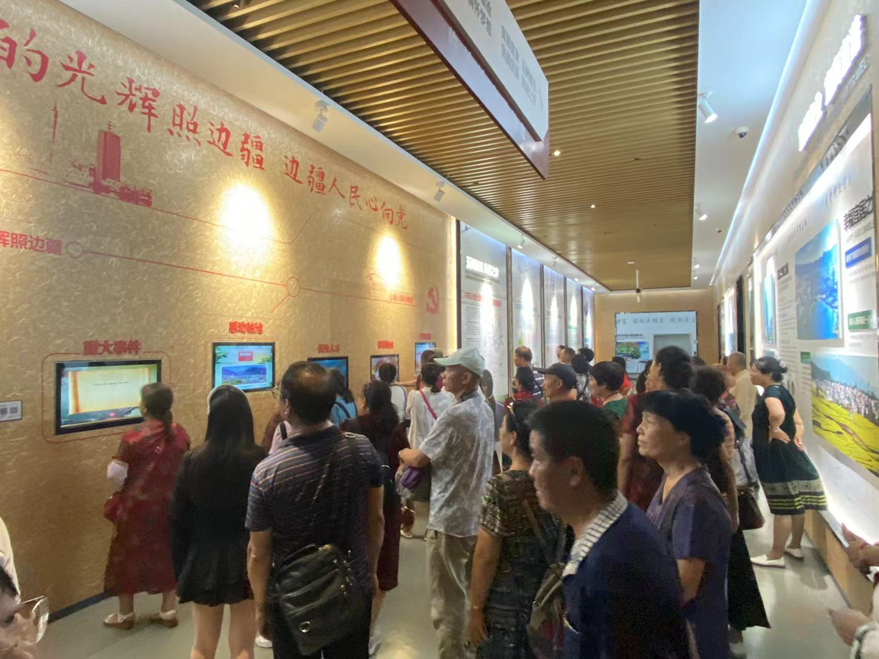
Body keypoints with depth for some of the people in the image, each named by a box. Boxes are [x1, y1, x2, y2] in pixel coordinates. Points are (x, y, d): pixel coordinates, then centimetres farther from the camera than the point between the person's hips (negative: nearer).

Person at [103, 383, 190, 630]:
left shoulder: (135, 435, -19)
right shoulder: (180, 433, -5)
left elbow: (116, 473, -13)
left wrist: (127, 485, 9)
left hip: (138, 505, -4)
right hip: (170, 504, 4)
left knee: (129, 555, 14)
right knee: (168, 554, 15)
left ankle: (125, 615, 28)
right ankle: (169, 612, 25)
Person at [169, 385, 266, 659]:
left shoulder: (193, 460, -8)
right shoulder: (259, 460, -14)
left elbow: (177, 520, -2)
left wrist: (181, 568, 10)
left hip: (204, 562, 2)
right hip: (247, 562, -2)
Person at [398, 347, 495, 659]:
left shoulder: (454, 416, -23)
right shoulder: (485, 410, 5)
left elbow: (419, 459, -16)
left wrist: (402, 453, 5)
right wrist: (414, 455, 7)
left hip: (450, 517, -9)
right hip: (478, 512, 9)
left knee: (448, 596, 6)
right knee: (474, 587, 24)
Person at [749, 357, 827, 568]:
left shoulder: (771, 392, -18)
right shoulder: (782, 391, 12)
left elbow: (778, 414, -40)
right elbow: (798, 423, 17)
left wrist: (773, 430, -23)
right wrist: (796, 438, 4)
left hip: (776, 456, -10)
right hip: (789, 453, 10)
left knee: (782, 507, -1)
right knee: (795, 503, 18)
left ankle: (776, 555, 8)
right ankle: (795, 546, 31)